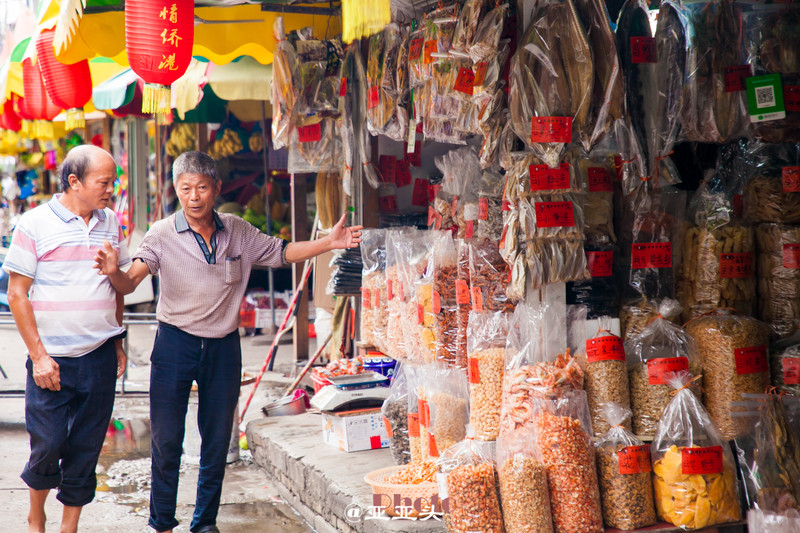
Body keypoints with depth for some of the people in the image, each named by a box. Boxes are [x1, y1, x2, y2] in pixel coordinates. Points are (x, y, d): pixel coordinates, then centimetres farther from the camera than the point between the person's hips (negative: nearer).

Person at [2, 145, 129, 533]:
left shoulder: (111, 223, 8)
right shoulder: (35, 224, -6)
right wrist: (39, 356, -11)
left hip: (100, 358, 4)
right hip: (53, 359, -4)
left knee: (86, 450, 7)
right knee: (48, 446, -1)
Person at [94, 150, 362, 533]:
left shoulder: (238, 232, 2)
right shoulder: (162, 235, -9)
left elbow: (282, 252, 12)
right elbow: (129, 283, -17)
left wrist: (329, 242, 0)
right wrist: (113, 271, -40)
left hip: (224, 347, 3)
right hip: (175, 343, -3)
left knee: (218, 441, 9)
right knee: (166, 441, 0)